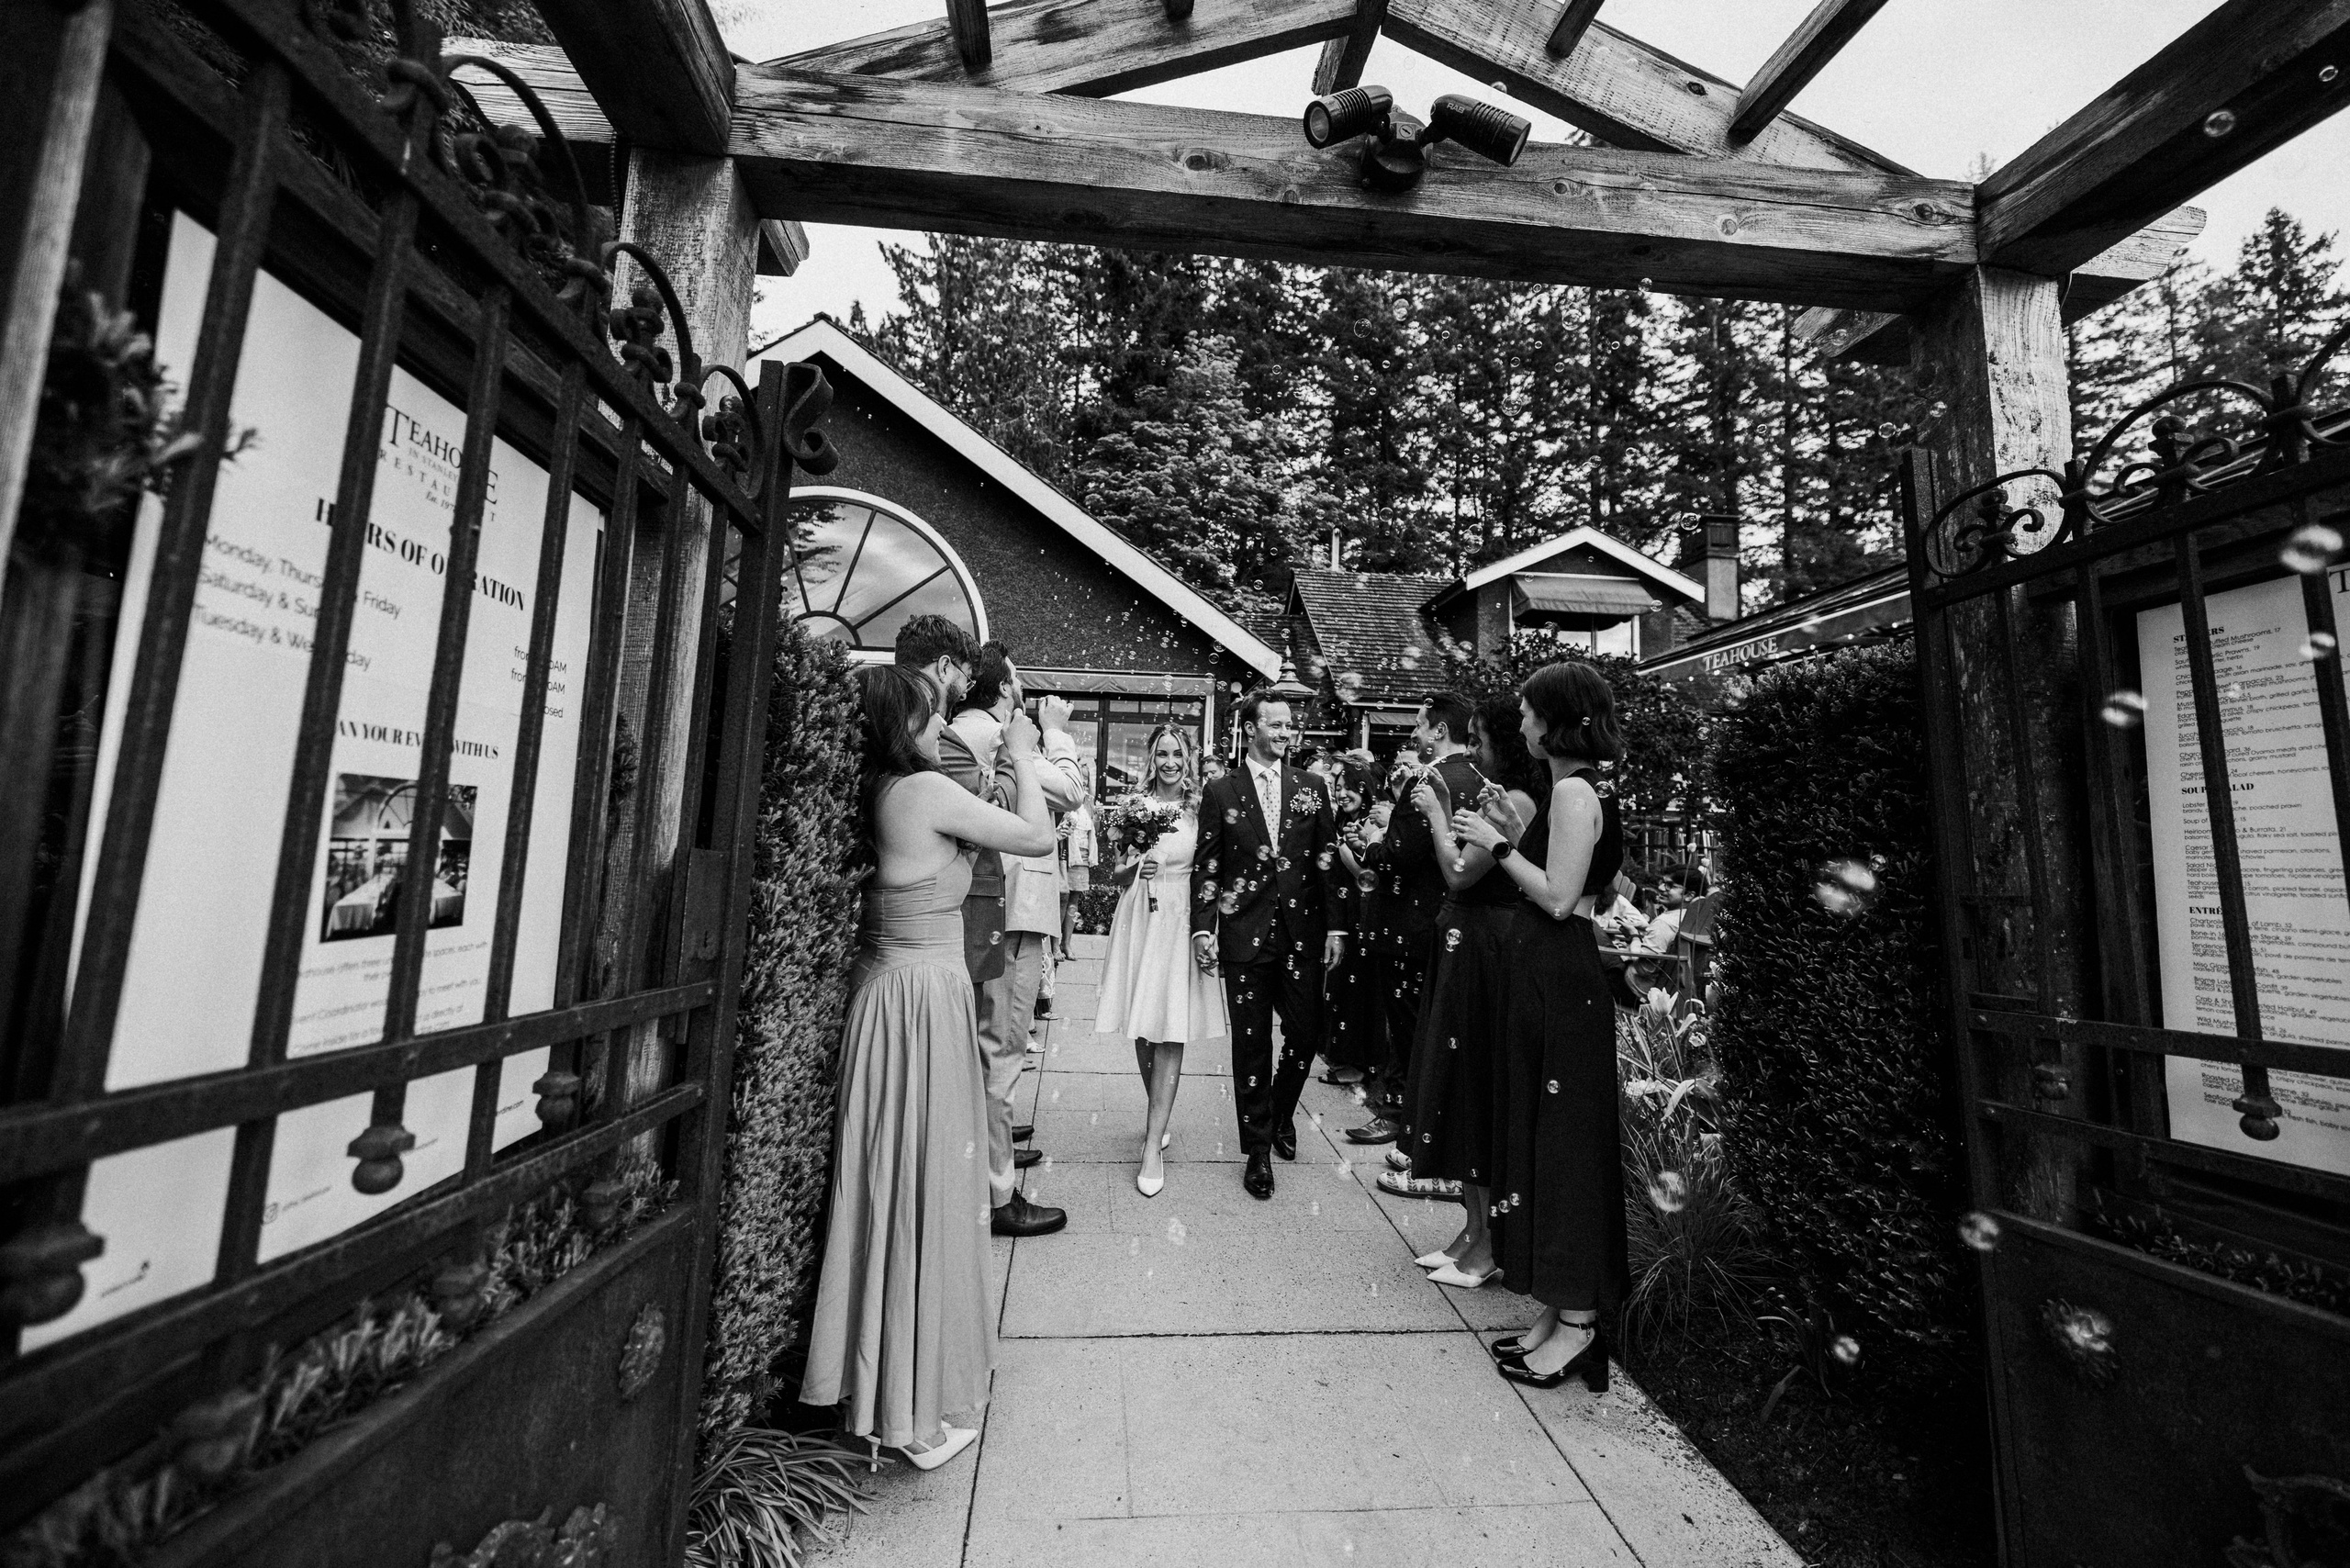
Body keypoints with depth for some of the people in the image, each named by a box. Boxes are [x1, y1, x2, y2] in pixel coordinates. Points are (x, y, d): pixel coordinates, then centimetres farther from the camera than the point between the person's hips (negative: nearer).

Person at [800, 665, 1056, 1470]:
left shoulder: (872, 791, 5)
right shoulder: (929, 790, -16)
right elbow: (1036, 836, -10)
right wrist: (1021, 758, 3)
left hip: (882, 988, 8)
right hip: (926, 994, -8)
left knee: (880, 1180, 20)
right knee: (929, 1189, 5)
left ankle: (867, 1376, 40)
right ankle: (920, 1405, 23)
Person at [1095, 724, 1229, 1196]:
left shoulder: (1200, 811, 0)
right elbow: (1115, 876, 7)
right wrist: (1134, 867, -14)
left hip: (1182, 922, -2)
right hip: (1139, 919, 2)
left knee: (1169, 1033, -4)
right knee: (1142, 1031, 12)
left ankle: (1153, 1144, 4)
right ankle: (1157, 1114, 36)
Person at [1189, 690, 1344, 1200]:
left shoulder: (1311, 790, 8)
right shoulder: (1220, 792, 2)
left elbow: (1327, 862, 7)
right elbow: (1207, 867, 1)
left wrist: (1334, 926, 2)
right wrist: (1203, 928, -8)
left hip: (1301, 934, 2)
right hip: (1245, 935, -2)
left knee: (1307, 1034, 6)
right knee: (1251, 1044, 5)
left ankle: (1281, 1114, 37)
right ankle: (1258, 1150, 21)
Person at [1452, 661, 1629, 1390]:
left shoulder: (1573, 791, -15)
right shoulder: (1572, 789, 13)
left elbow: (1558, 897, -21)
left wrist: (1499, 843, -13)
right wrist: (1515, 833, 9)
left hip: (1560, 979, -10)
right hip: (1546, 974, 10)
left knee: (1566, 1138, 1)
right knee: (1540, 1132, 15)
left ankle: (1577, 1320, 17)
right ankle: (1558, 1307, 29)